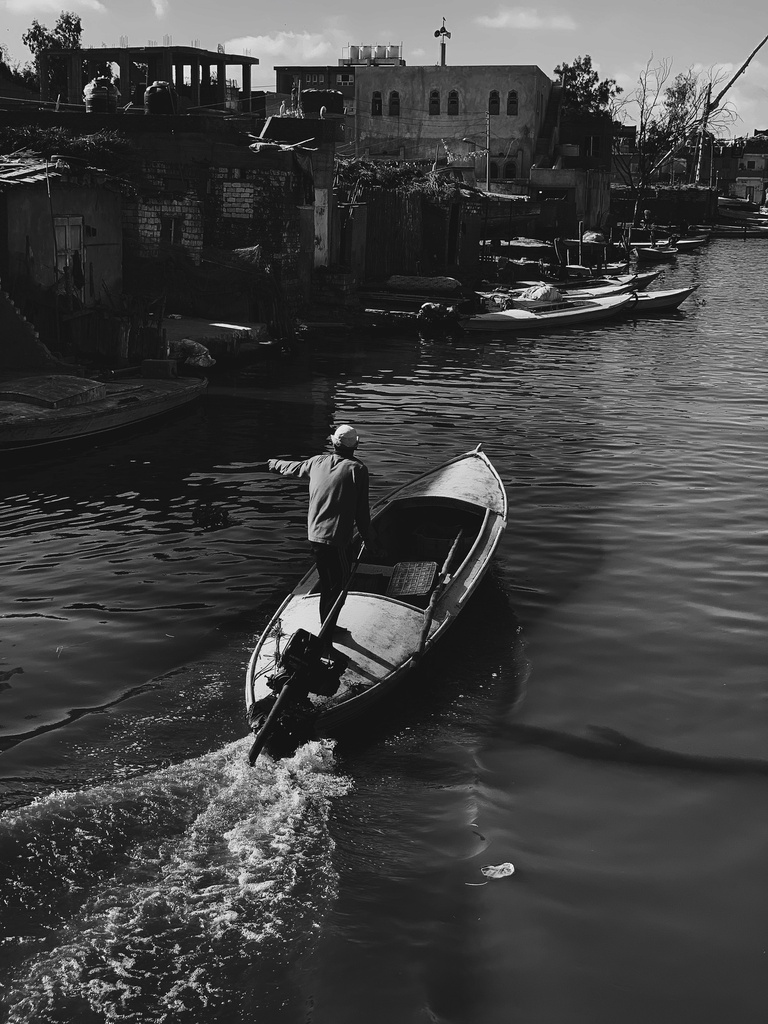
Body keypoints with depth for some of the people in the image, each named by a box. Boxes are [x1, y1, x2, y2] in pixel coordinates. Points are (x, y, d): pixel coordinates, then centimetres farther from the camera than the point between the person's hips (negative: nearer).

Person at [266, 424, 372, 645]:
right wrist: (367, 538, 4)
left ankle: (327, 628, 36)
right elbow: (361, 510, -7)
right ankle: (324, 641, -6)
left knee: (326, 586, 22)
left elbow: (293, 468, 28)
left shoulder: (317, 462, 8)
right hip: (337, 540, -6)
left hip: (314, 535, 6)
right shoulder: (357, 469, -8)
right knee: (338, 589, -1)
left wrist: (274, 464, 49)